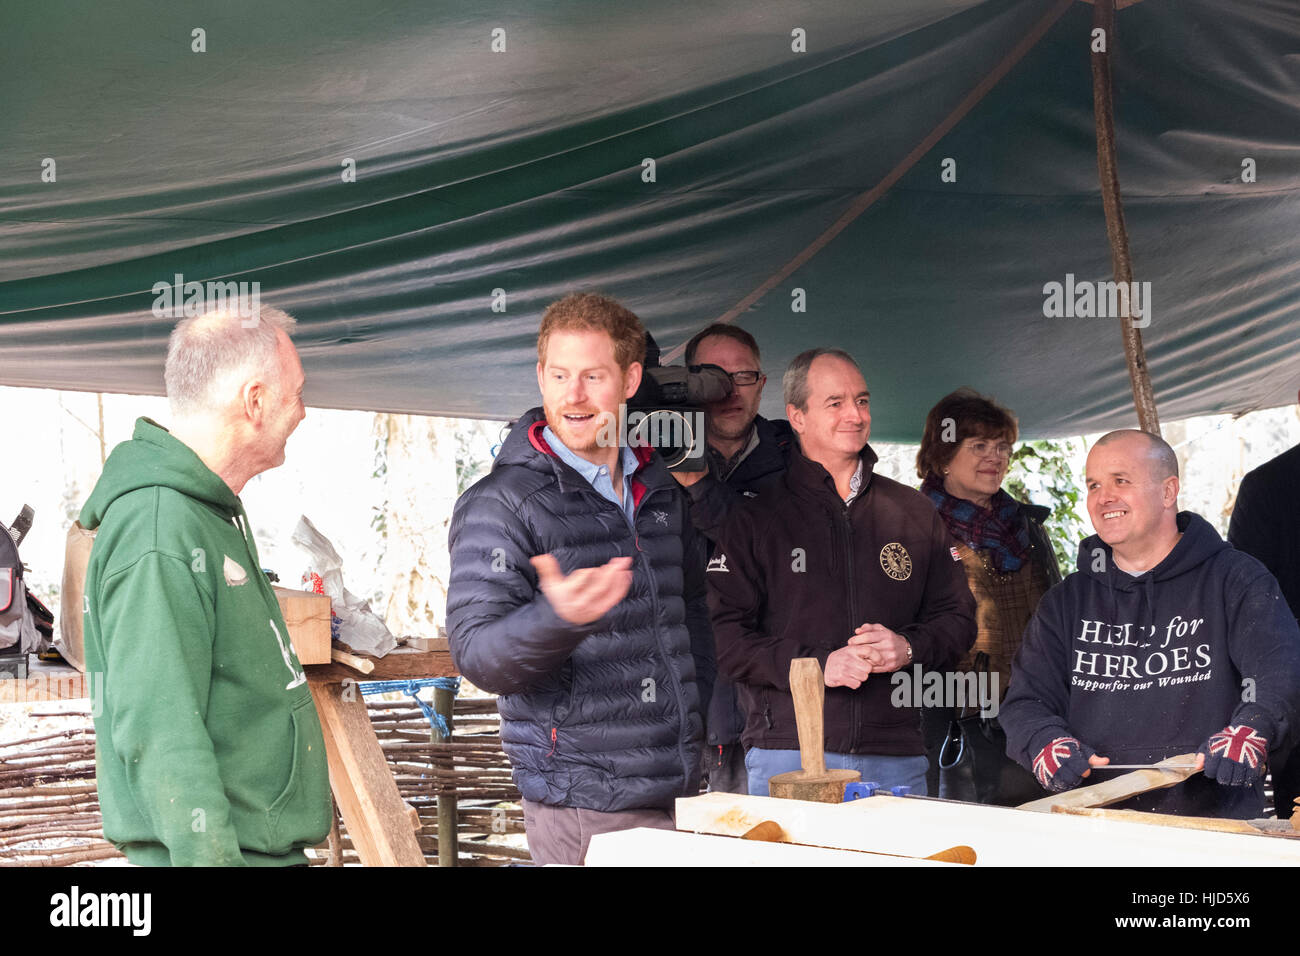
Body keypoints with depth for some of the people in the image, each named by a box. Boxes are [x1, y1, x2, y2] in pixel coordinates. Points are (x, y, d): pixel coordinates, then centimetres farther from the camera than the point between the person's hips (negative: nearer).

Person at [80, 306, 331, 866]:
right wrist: (212, 856, -26)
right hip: (222, 849, -10)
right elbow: (160, 739, -25)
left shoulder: (216, 514, 13)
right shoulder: (159, 536, -20)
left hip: (271, 846, 10)